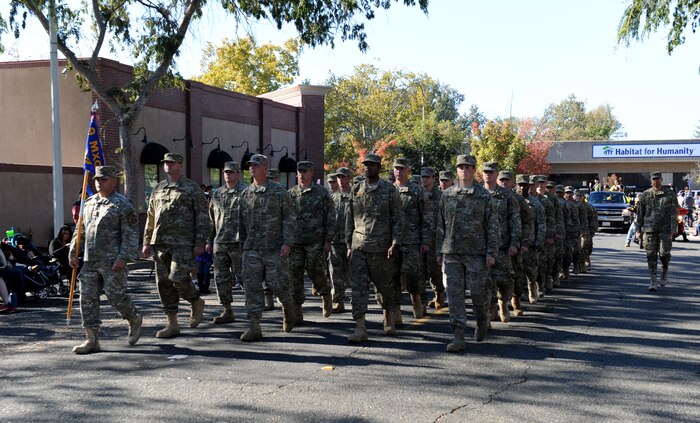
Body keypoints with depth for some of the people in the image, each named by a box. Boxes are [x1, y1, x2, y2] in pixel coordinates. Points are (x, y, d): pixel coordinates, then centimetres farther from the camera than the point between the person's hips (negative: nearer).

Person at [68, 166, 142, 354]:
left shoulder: (122, 205, -6)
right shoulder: (88, 203, 15)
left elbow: (130, 234, -11)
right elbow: (80, 230, 22)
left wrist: (124, 258, -18)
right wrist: (73, 253, 16)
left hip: (112, 262, -6)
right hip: (90, 261, 7)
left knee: (116, 295, -2)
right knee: (88, 298, 3)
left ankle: (135, 320, 27)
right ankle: (91, 339, 9)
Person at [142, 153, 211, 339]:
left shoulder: (192, 188, 0)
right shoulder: (158, 189, 16)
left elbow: (203, 217, -5)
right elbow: (150, 218, 21)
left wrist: (200, 243, -12)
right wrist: (147, 242, 17)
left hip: (183, 243, -6)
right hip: (161, 243, 6)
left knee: (179, 278, -17)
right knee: (163, 282, 4)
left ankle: (196, 302, 14)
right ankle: (172, 324, 12)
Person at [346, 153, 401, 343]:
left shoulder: (390, 190, -2)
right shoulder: (356, 189, 8)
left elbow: (397, 219, -3)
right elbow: (350, 218, 12)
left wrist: (395, 243, -11)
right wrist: (348, 244, 8)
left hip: (380, 246, -2)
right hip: (358, 246, 3)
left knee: (383, 284, 10)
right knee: (358, 286, -5)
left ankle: (388, 316, 36)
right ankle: (360, 328, -4)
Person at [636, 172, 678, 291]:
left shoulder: (669, 194, 4)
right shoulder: (645, 195, 8)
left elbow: (674, 213, 0)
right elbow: (640, 213, 11)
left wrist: (673, 228, -9)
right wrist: (638, 229, 7)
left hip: (665, 229, -1)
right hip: (649, 229, 1)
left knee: (664, 253, -3)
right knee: (651, 255, -2)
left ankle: (664, 272, 27)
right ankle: (652, 281, 2)